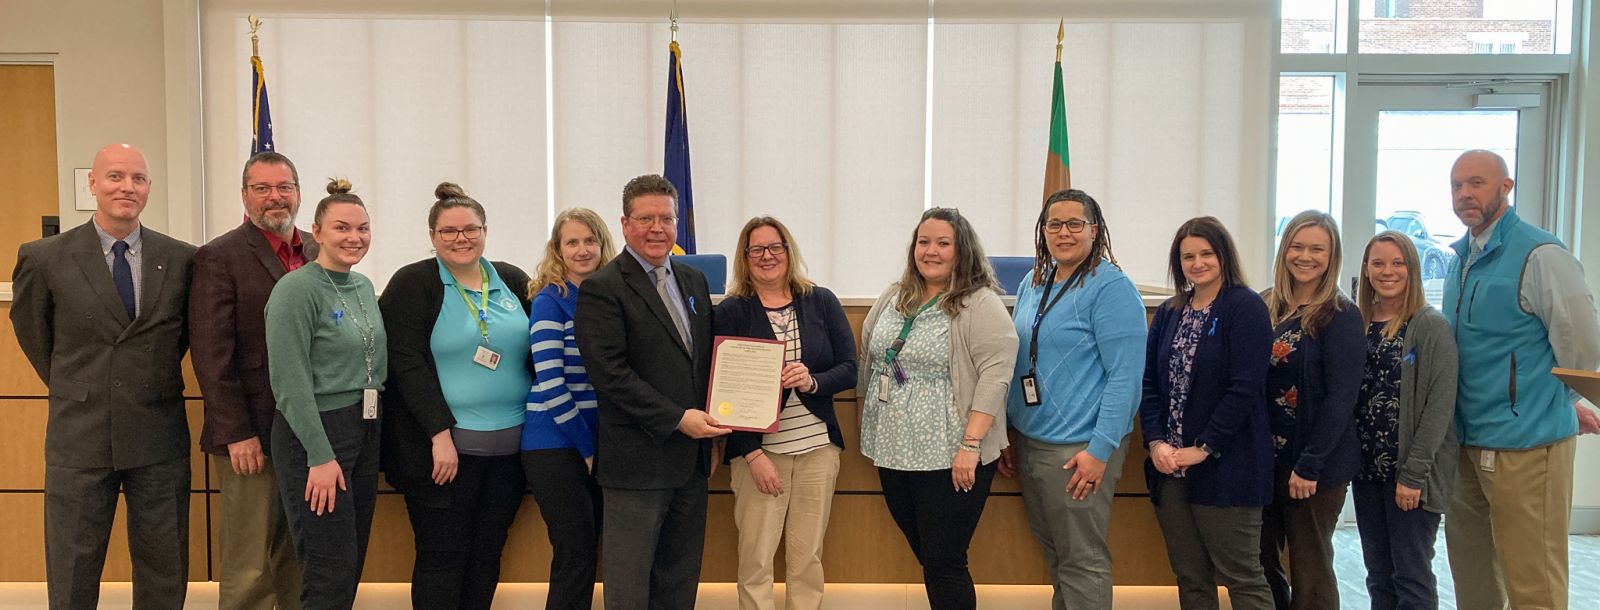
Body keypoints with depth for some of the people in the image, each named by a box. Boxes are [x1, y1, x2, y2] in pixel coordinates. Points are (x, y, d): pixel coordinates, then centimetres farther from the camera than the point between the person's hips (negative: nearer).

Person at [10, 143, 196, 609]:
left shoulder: (182, 259, 0)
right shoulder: (44, 258, -4)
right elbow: (30, 329, 11)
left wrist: (155, 376, 11)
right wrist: (72, 389, 13)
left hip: (160, 438, 1)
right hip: (79, 437, -1)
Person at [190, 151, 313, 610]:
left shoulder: (317, 252, 10)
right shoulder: (219, 257, -7)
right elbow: (211, 356, -12)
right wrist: (236, 434, -15)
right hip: (252, 437, -5)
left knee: (299, 559, 14)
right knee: (248, 570, 3)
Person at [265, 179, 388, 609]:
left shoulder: (364, 287, 11)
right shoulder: (296, 289, -13)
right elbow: (291, 383, -17)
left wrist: (374, 429, 11)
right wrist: (320, 456, -19)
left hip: (364, 434, 8)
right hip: (314, 434, -8)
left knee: (353, 564, 13)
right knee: (332, 573, -4)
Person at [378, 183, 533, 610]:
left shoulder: (513, 282, 9)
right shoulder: (411, 285, -4)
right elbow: (409, 365, -11)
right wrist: (440, 433, -18)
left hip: (508, 444, 5)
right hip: (441, 444, -4)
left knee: (487, 554, 12)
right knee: (443, 554, 2)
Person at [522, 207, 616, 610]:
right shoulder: (551, 301, -8)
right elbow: (550, 385, -14)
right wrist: (586, 447, -11)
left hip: (597, 443, 6)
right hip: (557, 445, -6)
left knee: (587, 554, 12)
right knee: (576, 558, -3)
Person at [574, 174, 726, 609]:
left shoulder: (694, 281, 13)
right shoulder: (602, 289, -9)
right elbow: (609, 373, -17)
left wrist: (710, 431, 9)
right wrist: (678, 419, -19)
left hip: (692, 459, 7)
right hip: (637, 461, -7)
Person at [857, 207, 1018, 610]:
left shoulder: (981, 304, -10)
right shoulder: (894, 297, 10)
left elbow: (995, 374, -18)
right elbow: (866, 357, 19)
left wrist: (970, 444, -24)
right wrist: (868, 424, 17)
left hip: (950, 460, -6)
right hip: (893, 453, 7)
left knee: (943, 564, -1)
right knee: (926, 557, 16)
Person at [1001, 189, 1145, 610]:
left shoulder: (1111, 288, -12)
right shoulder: (1032, 285, 10)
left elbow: (1125, 376, -16)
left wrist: (1100, 450, -20)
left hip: (1079, 450, -7)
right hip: (1029, 443, 8)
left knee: (1082, 560, 0)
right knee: (1051, 551, 18)